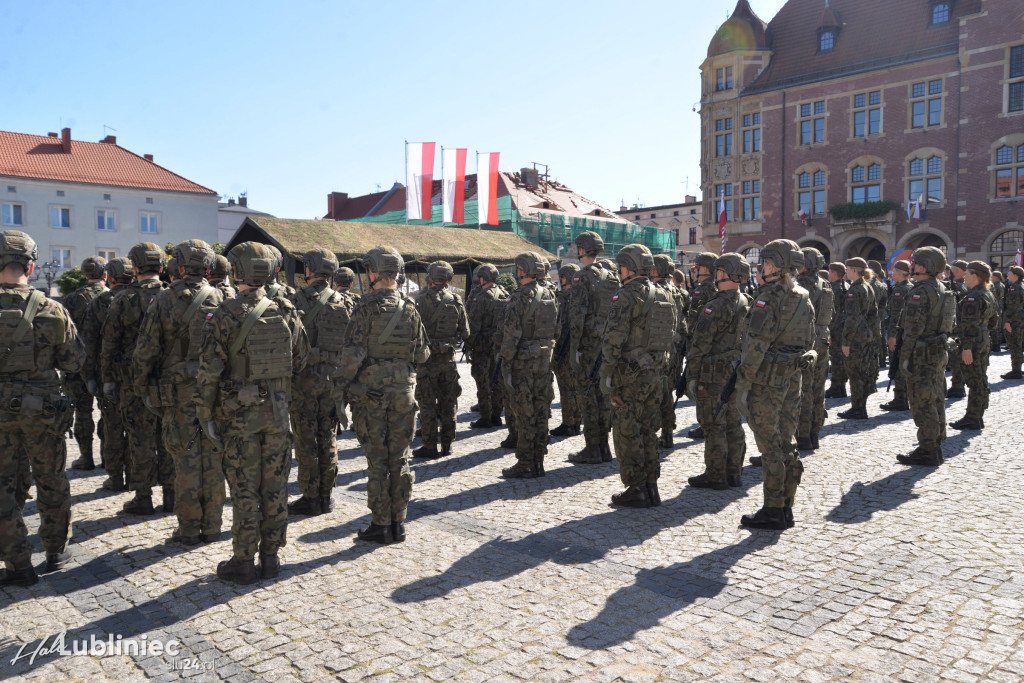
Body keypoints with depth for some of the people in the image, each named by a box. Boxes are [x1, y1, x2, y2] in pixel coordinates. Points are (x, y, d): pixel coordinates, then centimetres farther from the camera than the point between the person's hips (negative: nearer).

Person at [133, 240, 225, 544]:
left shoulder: (164, 301, -5)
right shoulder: (220, 300, 2)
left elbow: (145, 351, -4)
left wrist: (142, 388, 7)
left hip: (179, 392, -2)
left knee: (186, 460, 4)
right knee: (213, 458, 9)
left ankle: (189, 529, 11)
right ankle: (212, 526, 17)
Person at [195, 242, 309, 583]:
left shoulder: (225, 315, -12)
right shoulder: (285, 311, 1)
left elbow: (209, 370, -12)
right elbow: (301, 359, 9)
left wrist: (205, 413, -3)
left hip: (240, 412, -4)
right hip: (278, 409, 4)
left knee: (244, 488, 4)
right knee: (275, 485, 10)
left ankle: (244, 562, 14)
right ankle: (270, 557, 20)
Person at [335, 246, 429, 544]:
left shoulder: (366, 309, -11)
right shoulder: (410, 309, 2)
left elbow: (353, 354, -15)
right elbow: (423, 354, 6)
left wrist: (343, 384, -1)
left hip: (370, 393, -4)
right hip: (403, 392, 4)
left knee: (377, 460, 4)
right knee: (399, 458, 11)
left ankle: (380, 525, 10)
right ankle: (398, 522, 18)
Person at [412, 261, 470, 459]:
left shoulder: (423, 300, -11)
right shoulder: (456, 300, 1)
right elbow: (465, 333, 5)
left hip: (428, 357, -4)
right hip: (449, 357, 4)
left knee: (427, 404, 3)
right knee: (448, 402, 13)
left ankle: (430, 447, 5)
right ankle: (447, 444, 20)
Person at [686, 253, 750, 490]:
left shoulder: (717, 305, -18)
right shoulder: (746, 304, 10)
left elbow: (700, 343, -18)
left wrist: (692, 373, -12)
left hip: (713, 374, -9)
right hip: (736, 371, 9)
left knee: (714, 426, -1)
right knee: (733, 423, 14)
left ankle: (715, 476, 6)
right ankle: (733, 473, 22)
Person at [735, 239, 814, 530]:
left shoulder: (769, 298, -15)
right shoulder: (804, 299, 12)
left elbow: (756, 345, -18)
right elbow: (808, 342, 17)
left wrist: (743, 386, -15)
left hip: (766, 380, -8)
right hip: (793, 378, 8)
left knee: (770, 446, -1)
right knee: (786, 443, 13)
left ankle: (773, 511, 6)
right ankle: (786, 508, 21)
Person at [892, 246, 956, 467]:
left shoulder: (920, 292, -17)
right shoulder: (942, 290, 14)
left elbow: (914, 327, -21)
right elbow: (948, 323, 19)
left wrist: (904, 355, -17)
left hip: (922, 355, -10)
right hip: (939, 350, 10)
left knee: (921, 402, -5)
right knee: (935, 400, 15)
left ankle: (927, 452, 0)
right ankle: (936, 446, 23)